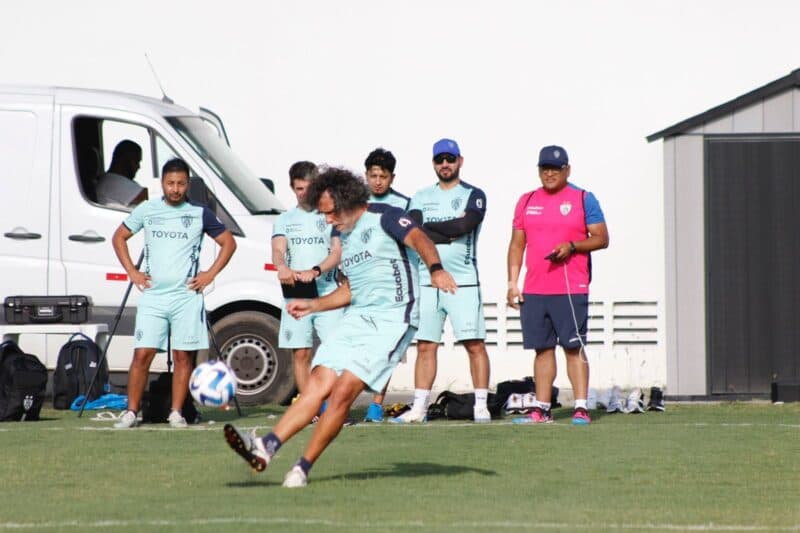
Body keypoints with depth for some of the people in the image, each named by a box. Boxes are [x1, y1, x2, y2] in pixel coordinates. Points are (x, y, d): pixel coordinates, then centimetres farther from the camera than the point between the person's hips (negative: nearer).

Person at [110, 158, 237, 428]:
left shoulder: (200, 213, 3)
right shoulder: (147, 210, 7)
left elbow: (228, 243, 11)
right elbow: (119, 237, 18)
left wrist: (210, 274, 1)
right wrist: (131, 271, 8)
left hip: (187, 295, 0)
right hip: (152, 295, 1)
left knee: (183, 356, 0)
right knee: (142, 354, -6)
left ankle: (176, 412, 7)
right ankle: (131, 411, 0)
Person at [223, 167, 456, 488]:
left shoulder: (383, 217, -5)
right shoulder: (345, 235, 20)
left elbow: (418, 238, -24)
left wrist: (435, 269, -43)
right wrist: (312, 305, 25)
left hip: (391, 320, -8)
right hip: (356, 318, 8)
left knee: (344, 391, -17)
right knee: (318, 385, -7)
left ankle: (303, 468, -12)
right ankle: (266, 448, -17)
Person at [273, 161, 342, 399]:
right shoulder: (285, 219, 15)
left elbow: (337, 252, -3)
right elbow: (278, 250, -1)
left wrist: (315, 271, -23)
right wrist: (283, 267, -26)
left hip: (328, 293, -3)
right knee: (300, 354, 2)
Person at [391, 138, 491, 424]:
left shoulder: (473, 195, 4)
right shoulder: (421, 197, 14)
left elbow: (465, 225, -14)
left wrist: (429, 227, -4)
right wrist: (450, 232, -10)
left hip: (463, 282, -3)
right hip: (427, 281, 3)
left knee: (475, 344, -6)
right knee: (425, 346, 4)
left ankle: (481, 406, -3)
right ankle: (419, 407, 7)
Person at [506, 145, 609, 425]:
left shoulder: (583, 199, 3)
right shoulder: (527, 201, 15)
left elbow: (602, 238, 0)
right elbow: (517, 244, 16)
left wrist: (571, 246, -16)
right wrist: (512, 282, 8)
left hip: (571, 289, -4)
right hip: (533, 291, 4)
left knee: (574, 347, -7)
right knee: (543, 348, 6)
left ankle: (581, 408, -7)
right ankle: (542, 409, 9)